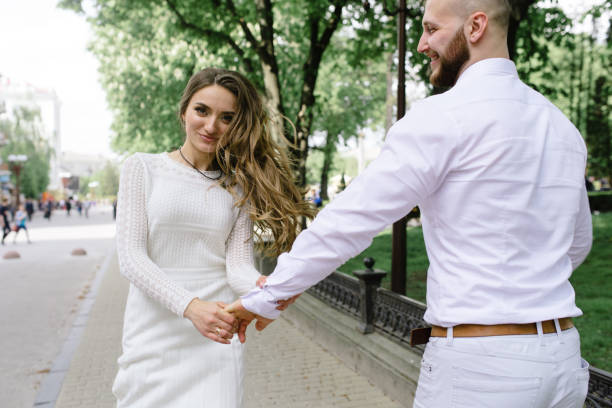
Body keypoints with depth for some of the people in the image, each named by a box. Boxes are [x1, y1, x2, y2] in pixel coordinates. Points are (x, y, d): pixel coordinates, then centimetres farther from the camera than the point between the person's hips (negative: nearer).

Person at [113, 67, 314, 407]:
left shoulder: (239, 184, 4)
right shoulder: (143, 168, -1)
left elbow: (238, 263, -5)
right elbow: (130, 257, -9)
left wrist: (260, 286, -29)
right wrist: (190, 306, -24)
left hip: (216, 338, 1)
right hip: (154, 336, 0)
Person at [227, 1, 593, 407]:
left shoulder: (442, 117, -14)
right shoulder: (562, 127, 10)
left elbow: (348, 221, -15)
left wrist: (265, 297, -3)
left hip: (477, 365, -7)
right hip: (559, 356, 8)